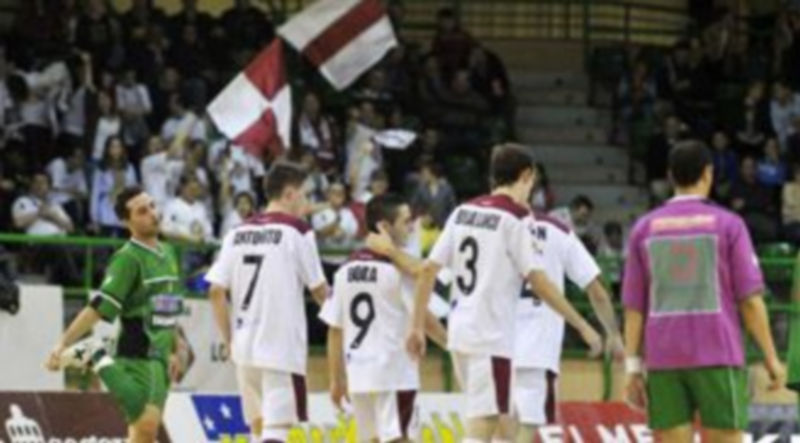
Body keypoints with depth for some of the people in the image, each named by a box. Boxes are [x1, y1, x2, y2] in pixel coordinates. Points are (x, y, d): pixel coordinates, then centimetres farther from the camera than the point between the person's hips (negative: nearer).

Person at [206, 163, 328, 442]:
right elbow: (319, 291, -1)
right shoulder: (297, 231, -6)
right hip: (283, 346, -6)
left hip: (245, 347, 6)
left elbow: (216, 292, 6)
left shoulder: (239, 233, 9)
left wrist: (230, 340, 13)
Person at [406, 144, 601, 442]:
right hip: (491, 337, -8)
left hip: (461, 331, 8)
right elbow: (538, 283, -14)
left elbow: (428, 270, 9)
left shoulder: (463, 213, 11)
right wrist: (582, 326, -8)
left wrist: (417, 327, 14)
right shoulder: (515, 218, -9)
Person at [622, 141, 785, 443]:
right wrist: (771, 358, 3)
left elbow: (633, 306, 6)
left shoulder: (645, 228, 9)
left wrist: (633, 367, 8)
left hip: (663, 361, 3)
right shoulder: (727, 225, 0)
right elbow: (750, 301, -3)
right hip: (717, 357, -3)